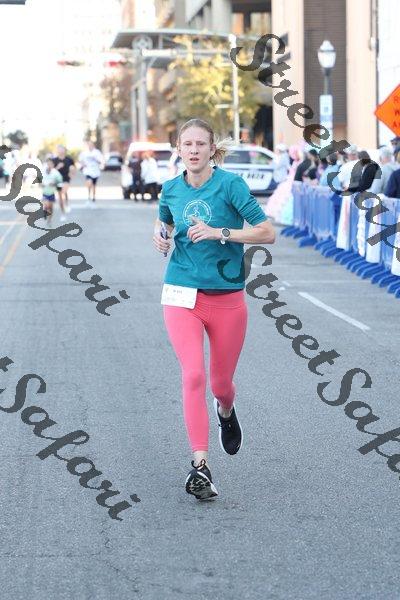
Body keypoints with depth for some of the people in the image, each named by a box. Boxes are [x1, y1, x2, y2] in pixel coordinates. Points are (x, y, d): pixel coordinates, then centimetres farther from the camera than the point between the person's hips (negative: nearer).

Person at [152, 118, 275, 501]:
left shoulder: (230, 184, -8)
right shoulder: (171, 189, 4)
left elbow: (267, 233, -11)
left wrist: (220, 232, -21)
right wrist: (159, 235, 2)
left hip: (227, 298, -1)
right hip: (182, 296, 1)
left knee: (220, 383, 11)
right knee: (193, 375, -17)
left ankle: (226, 412, 50)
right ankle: (200, 466, -16)